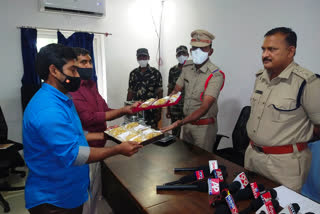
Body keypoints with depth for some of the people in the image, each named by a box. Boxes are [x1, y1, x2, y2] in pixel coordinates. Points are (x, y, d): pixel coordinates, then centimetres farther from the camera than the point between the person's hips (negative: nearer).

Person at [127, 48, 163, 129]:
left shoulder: (155, 73, -1)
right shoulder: (133, 73, 9)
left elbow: (159, 92, -1)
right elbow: (130, 92, 12)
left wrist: (159, 111, -5)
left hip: (151, 110, -3)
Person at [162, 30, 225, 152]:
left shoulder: (215, 75, -22)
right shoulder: (187, 67, -2)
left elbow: (204, 108, -29)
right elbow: (176, 91, 6)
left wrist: (179, 123, -38)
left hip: (204, 125, -5)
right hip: (187, 121, 6)